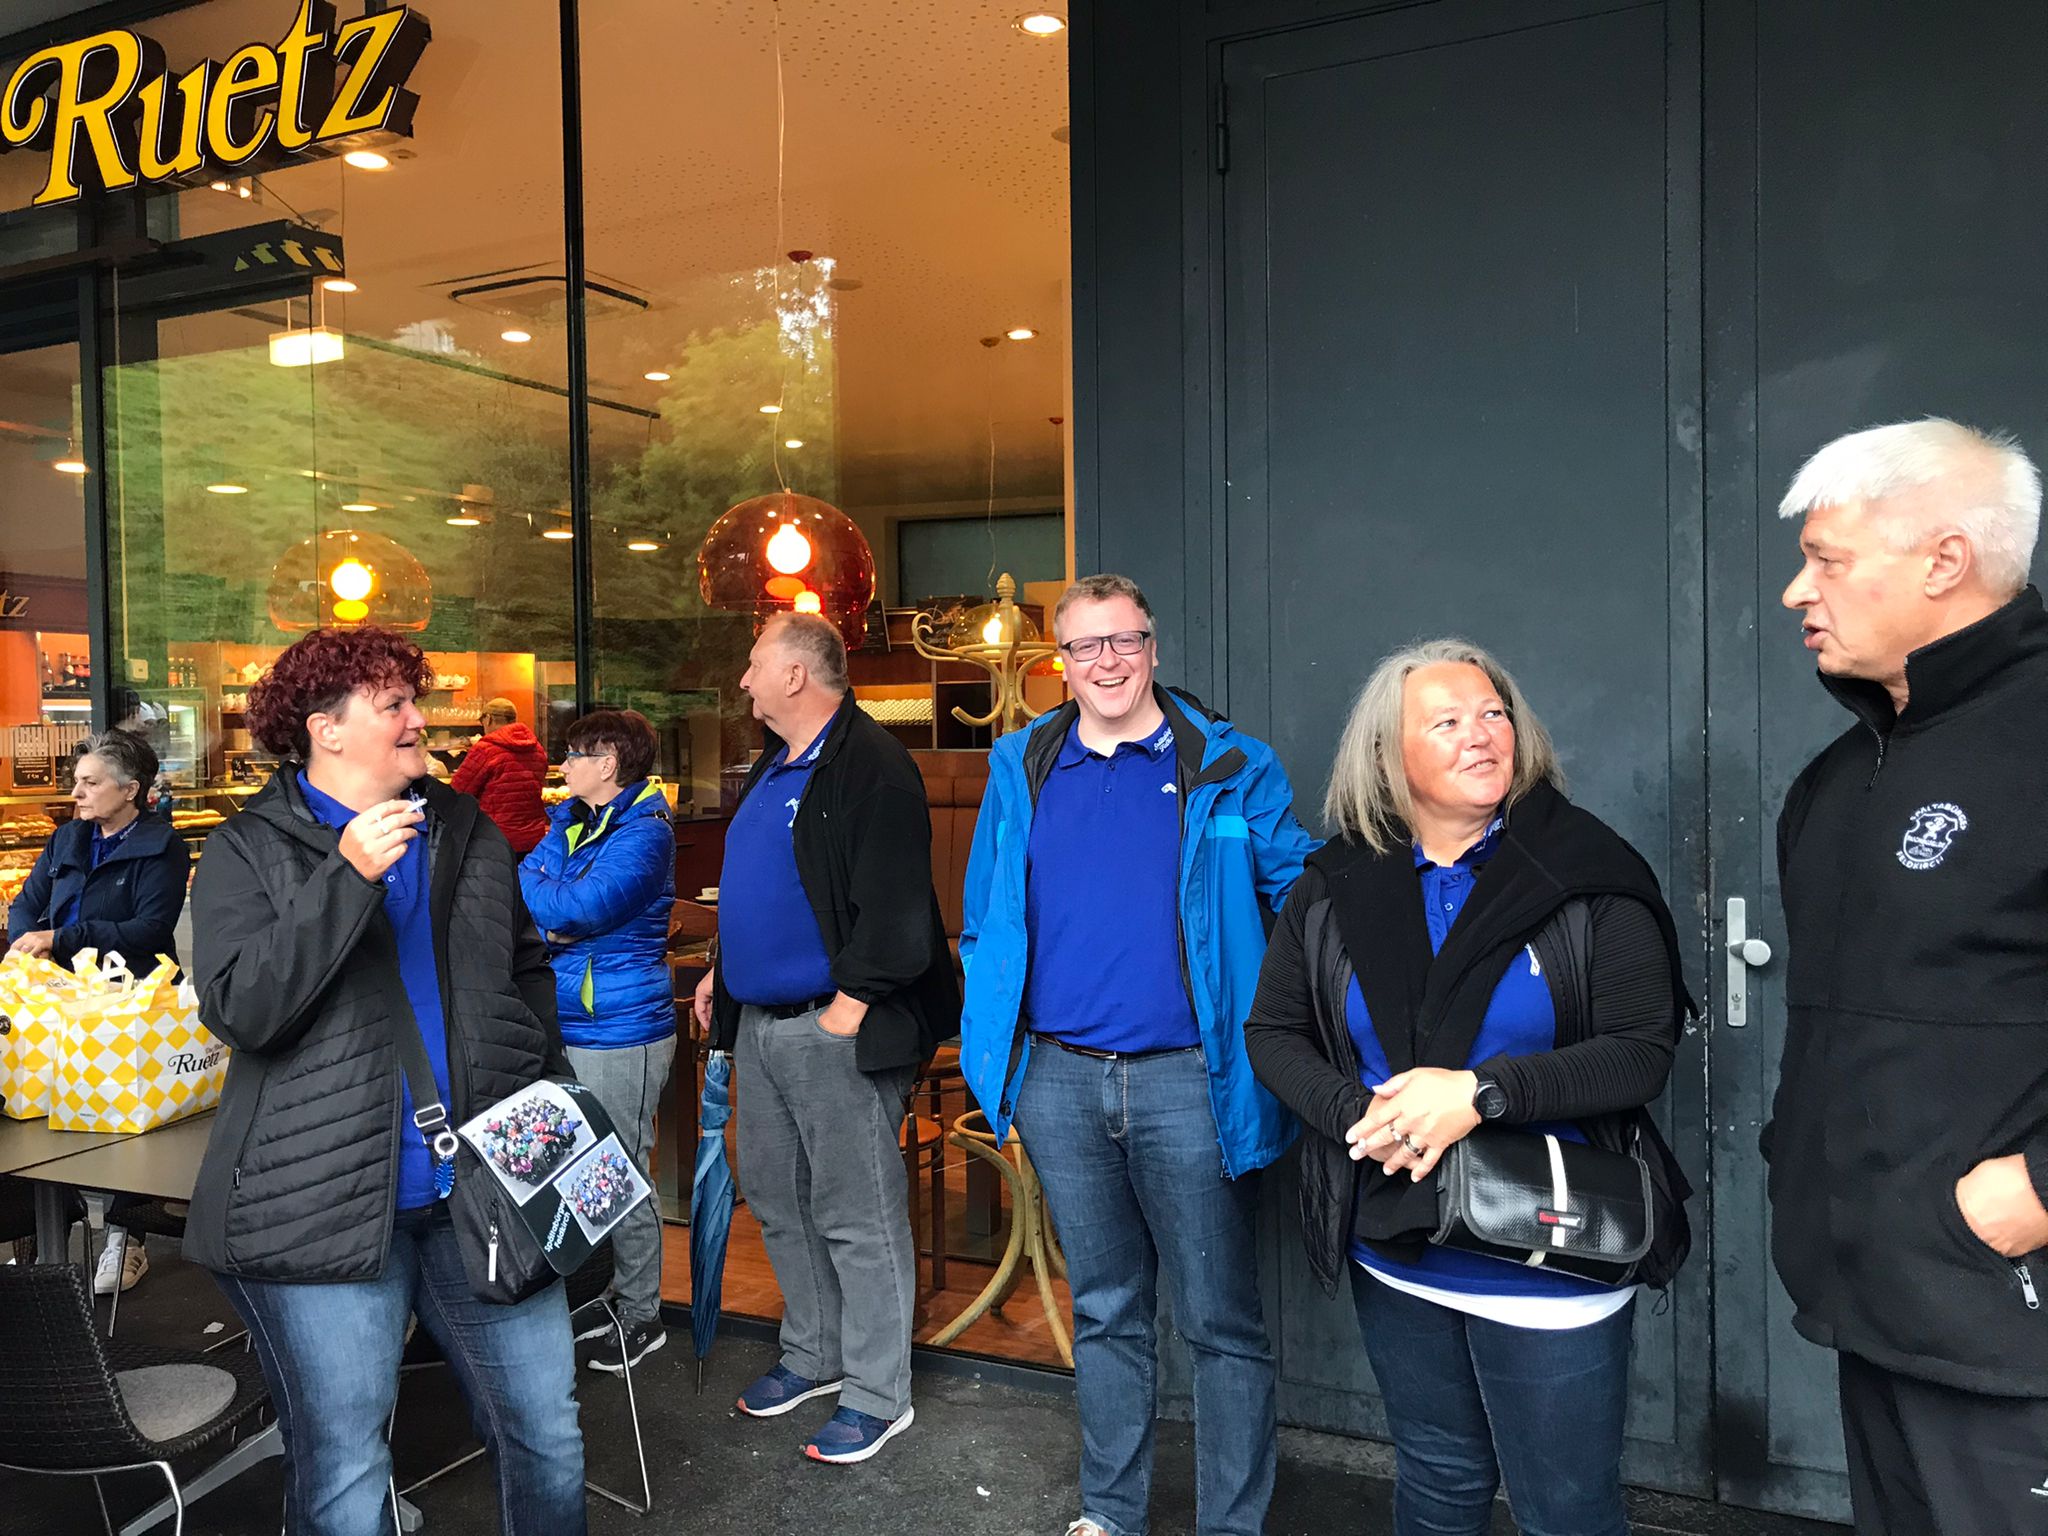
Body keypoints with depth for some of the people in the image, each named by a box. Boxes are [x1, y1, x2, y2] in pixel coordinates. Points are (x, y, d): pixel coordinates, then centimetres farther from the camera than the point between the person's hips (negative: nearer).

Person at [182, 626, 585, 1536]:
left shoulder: (469, 834, 12)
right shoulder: (249, 850, -1)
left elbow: (529, 974, 19)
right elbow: (239, 1010, -14)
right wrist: (348, 876, -21)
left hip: (488, 1186, 4)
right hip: (326, 1209, -3)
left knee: (549, 1438, 10)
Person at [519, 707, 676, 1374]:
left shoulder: (644, 833, -14)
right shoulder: (570, 820, 12)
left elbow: (581, 907, -24)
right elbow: (524, 884, 6)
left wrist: (518, 884, -7)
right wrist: (552, 916, -16)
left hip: (620, 1034, -8)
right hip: (565, 1027, 8)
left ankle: (641, 1318, 18)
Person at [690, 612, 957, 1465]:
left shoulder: (872, 765, -16)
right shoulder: (775, 763, 14)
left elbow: (892, 907, -22)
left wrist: (850, 1006, -22)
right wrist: (720, 970, 19)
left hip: (835, 1028, -10)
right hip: (761, 1022, 10)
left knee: (859, 1216, 2)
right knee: (777, 1201, 19)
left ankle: (879, 1395, 16)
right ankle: (814, 1355, 37)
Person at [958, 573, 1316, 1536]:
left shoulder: (1230, 770, -1)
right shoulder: (1019, 769, 8)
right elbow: (984, 923, 13)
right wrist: (989, 1050, 7)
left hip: (1188, 1078, -3)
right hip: (1059, 1079, 3)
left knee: (1221, 1323, 6)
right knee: (1104, 1310, 18)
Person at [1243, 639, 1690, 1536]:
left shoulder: (1588, 874, -9)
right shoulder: (1334, 887, 0)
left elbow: (1643, 1051, -13)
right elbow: (1274, 1032, 3)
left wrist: (1479, 1092, -24)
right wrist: (1362, 1116, -15)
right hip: (1394, 1256, 3)